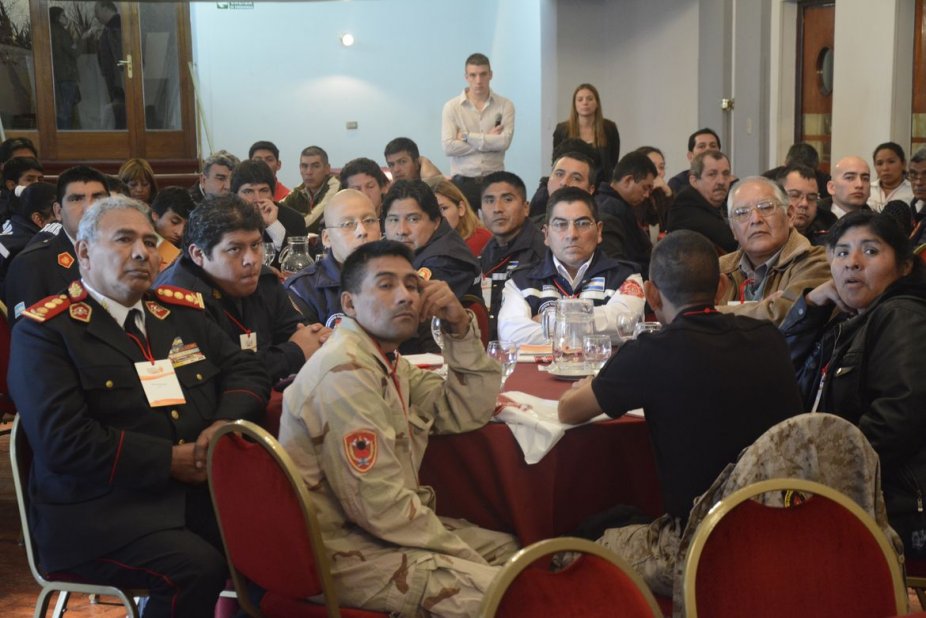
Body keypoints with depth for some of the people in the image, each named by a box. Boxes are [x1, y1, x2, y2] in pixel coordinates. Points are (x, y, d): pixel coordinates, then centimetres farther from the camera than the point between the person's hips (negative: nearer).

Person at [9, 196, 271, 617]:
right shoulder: (45, 330, -3)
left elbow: (246, 370, 17)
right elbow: (64, 441, -14)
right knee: (196, 568, -30)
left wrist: (226, 423, -5)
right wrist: (171, 460, -15)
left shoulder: (180, 311, 16)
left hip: (200, 488, 6)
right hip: (98, 508, -5)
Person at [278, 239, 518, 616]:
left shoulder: (388, 361, 8)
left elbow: (468, 413, 9)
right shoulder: (345, 372, -23)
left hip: (379, 525, 10)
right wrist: (465, 555, -14)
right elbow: (380, 506, -25)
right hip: (344, 551, -10)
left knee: (512, 550, 17)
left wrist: (460, 328, -4)